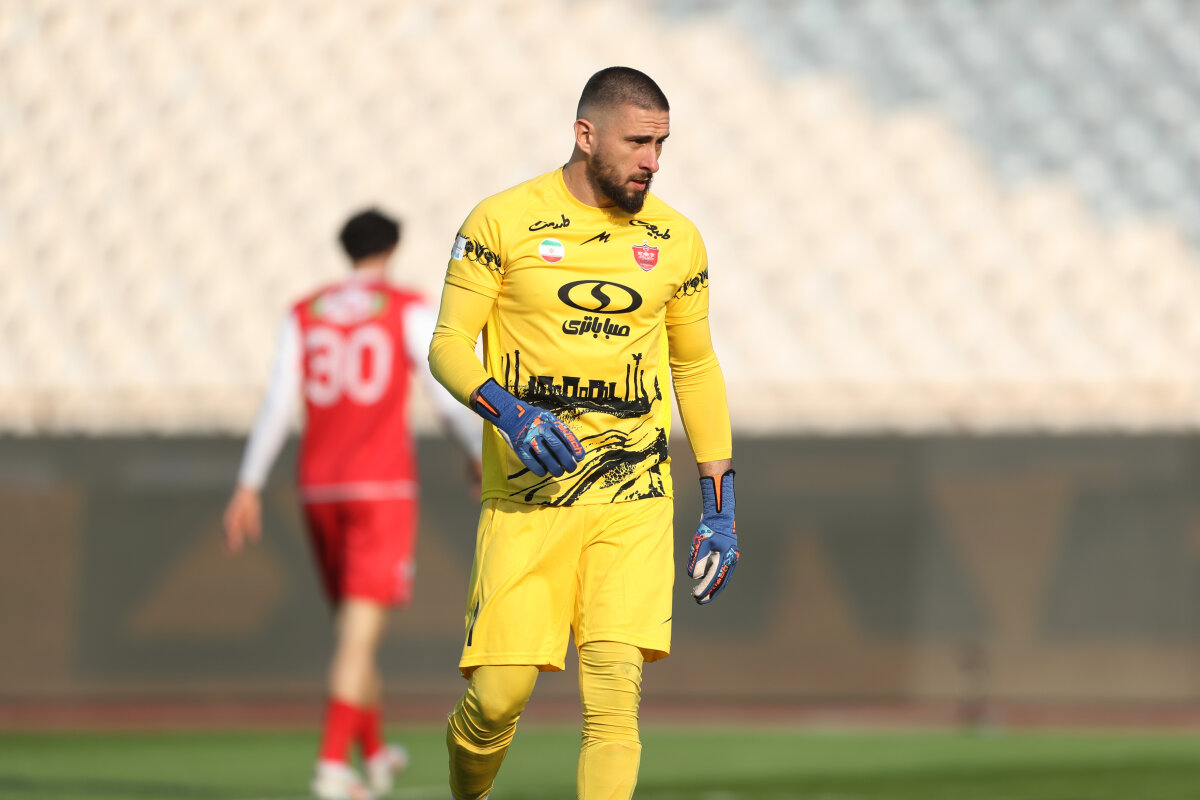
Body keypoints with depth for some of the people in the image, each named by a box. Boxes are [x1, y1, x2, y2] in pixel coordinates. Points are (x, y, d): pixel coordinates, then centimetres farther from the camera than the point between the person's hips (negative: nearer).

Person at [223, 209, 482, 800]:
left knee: (354, 622, 20)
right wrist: (485, 458, 12)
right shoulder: (410, 310, -1)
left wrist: (249, 487, -2)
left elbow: (277, 403, 0)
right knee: (360, 634, -9)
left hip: (319, 487, 4)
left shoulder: (303, 315, 8)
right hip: (383, 485, -4)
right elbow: (448, 396, -3)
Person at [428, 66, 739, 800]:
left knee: (615, 689, -12)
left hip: (634, 497, 2)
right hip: (526, 492, -2)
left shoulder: (675, 240, 8)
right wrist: (509, 413, -22)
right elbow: (449, 345, -1)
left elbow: (697, 369, 17)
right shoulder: (503, 222, -2)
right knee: (498, 694, -6)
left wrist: (721, 510, 14)